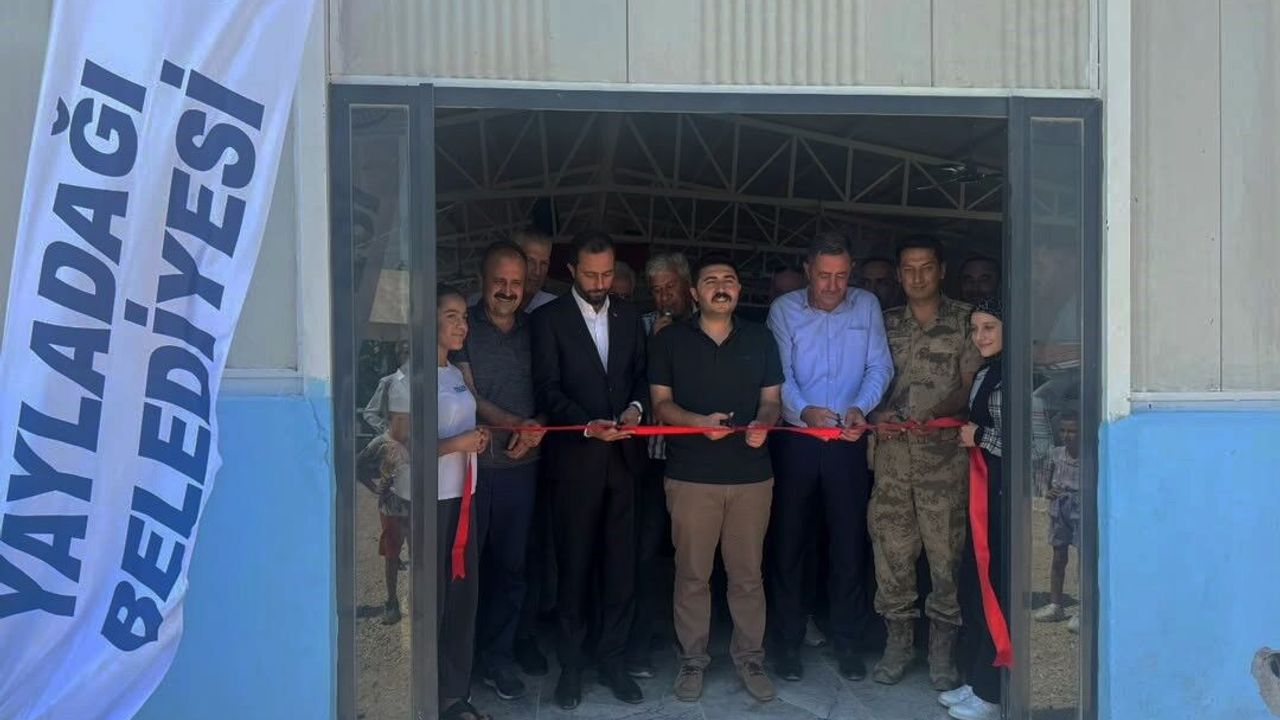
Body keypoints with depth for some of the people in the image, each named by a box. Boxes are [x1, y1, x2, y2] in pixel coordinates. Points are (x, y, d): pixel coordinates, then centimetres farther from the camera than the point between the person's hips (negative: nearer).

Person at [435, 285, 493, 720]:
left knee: (463, 593, 12)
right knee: (431, 597, -2)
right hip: (431, 501, -8)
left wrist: (478, 439, 6)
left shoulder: (456, 373, 14)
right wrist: (457, 444, -17)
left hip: (462, 496, 9)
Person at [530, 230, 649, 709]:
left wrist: (635, 407, -8)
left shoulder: (628, 315, 12)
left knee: (620, 563, 6)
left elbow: (641, 374, 13)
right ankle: (571, 664, 18)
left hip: (623, 454, 3)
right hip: (575, 457, -3)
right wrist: (586, 425, -20)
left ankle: (612, 659, 18)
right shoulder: (549, 318, 0)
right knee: (574, 563, 6)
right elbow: (548, 388, -6)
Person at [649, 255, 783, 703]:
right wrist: (699, 421, -16)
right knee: (692, 574, 5)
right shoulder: (669, 341, 3)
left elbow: (771, 399, 10)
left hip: (751, 474, 2)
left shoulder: (760, 339, 9)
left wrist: (764, 423, -13)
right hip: (690, 475, -1)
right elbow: (661, 403, 2)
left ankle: (749, 657, 22)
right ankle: (693, 658, 21)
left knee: (747, 573, 7)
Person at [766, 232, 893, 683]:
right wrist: (805, 410, -26)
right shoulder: (784, 310, 0)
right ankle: (788, 641, 18)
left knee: (849, 541, 6)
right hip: (795, 439, 0)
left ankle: (846, 640, 20)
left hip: (848, 441, 1)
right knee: (788, 541, 6)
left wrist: (860, 407, -20)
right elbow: (779, 375, -7)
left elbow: (879, 367, -1)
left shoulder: (866, 306, 4)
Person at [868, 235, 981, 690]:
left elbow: (970, 384, 0)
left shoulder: (964, 320, 5)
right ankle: (898, 639, 16)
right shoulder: (887, 323, 15)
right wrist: (878, 412, -6)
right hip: (892, 451, 3)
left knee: (946, 548, -3)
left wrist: (935, 413, -17)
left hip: (944, 451, -3)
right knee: (891, 545, 3)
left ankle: (943, 649, 8)